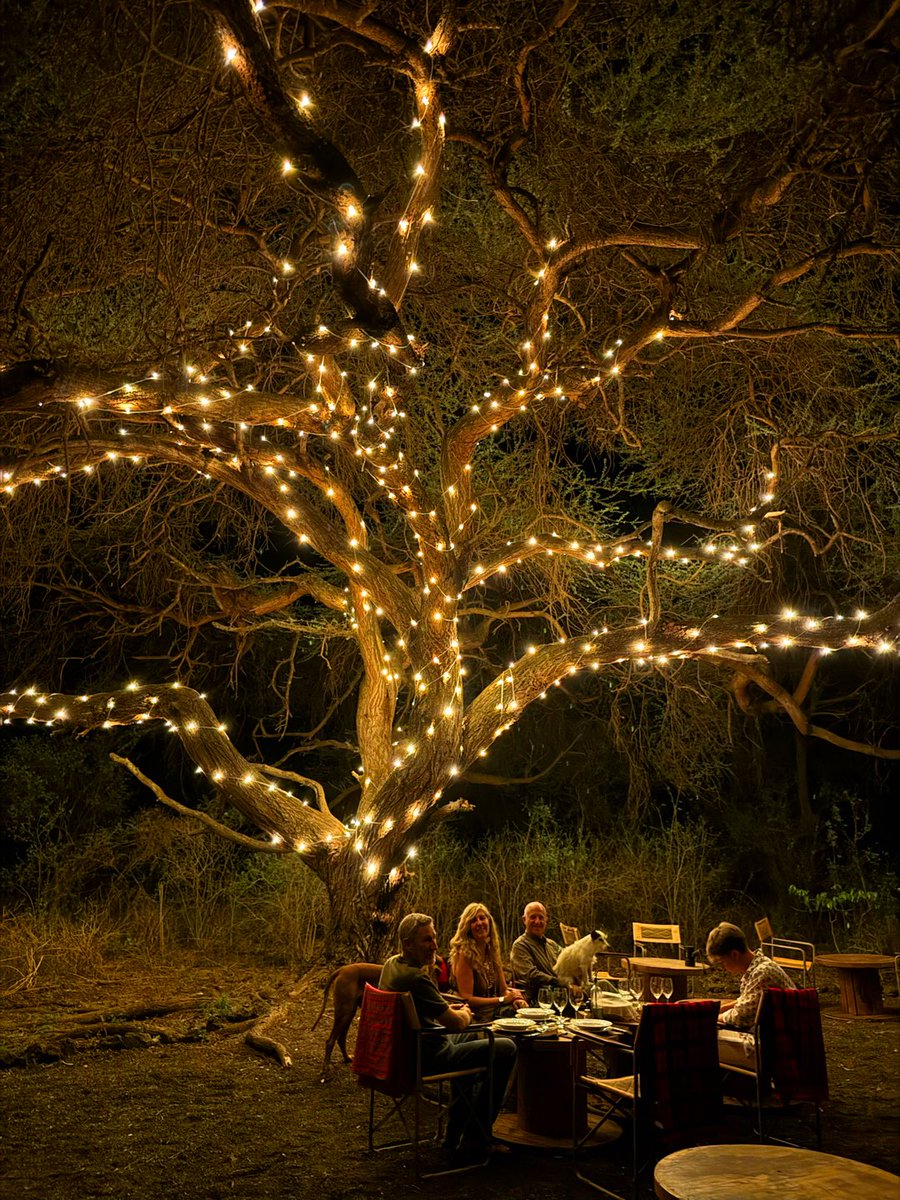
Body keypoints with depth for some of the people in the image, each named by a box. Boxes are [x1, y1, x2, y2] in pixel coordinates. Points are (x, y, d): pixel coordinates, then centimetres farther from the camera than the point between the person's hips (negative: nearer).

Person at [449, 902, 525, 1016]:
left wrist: (514, 999, -8)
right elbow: (466, 999, -15)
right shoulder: (464, 954, -13)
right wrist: (502, 999, -15)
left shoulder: (492, 951, 10)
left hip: (495, 1015, 7)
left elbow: (503, 990, 14)